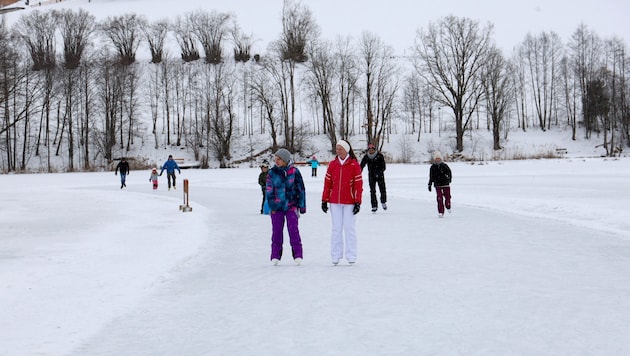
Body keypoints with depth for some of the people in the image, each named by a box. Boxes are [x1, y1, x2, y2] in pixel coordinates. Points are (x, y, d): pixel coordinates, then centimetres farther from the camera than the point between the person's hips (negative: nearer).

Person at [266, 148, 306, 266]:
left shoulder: (294, 172, -1)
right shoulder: (272, 173, 2)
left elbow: (301, 189, 6)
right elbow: (269, 190, 6)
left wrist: (302, 206, 6)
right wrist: (271, 205, -1)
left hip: (291, 205, -1)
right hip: (277, 206, 2)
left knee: (293, 229, -8)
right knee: (276, 231, 3)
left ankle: (298, 255, 0)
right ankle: (275, 256, 13)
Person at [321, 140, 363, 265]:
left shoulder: (354, 165, -2)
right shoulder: (332, 164, 6)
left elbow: (358, 184, -1)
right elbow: (327, 183, 9)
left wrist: (358, 202, -5)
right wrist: (324, 200, 7)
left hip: (349, 202, -3)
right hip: (335, 201, 3)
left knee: (349, 228, 0)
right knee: (336, 228, 5)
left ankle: (351, 256, 7)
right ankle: (336, 256, 10)